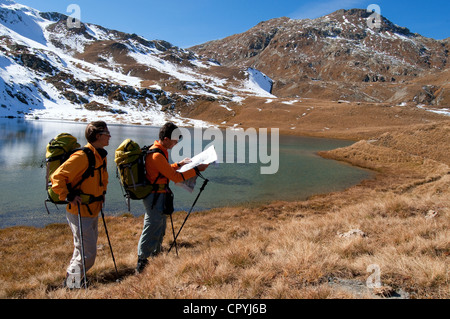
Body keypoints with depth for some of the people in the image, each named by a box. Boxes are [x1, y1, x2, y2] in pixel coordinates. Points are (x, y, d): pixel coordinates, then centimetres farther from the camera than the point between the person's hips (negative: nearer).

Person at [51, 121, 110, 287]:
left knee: (87, 248, 19)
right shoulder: (82, 156, -21)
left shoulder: (100, 156, 9)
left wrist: (102, 194, 17)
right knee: (87, 254, -4)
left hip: (92, 212, 9)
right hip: (80, 213, -9)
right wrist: (68, 196, -22)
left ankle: (76, 275, 35)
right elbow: (57, 177, -21)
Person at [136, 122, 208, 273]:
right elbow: (175, 177, -23)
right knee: (151, 231, -1)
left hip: (156, 197, 11)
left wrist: (179, 164, 21)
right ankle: (142, 264, 11)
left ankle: (155, 255, 39)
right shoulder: (157, 155, -24)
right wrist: (197, 170, -19)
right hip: (155, 198, -11)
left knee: (160, 228, 22)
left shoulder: (157, 150, 9)